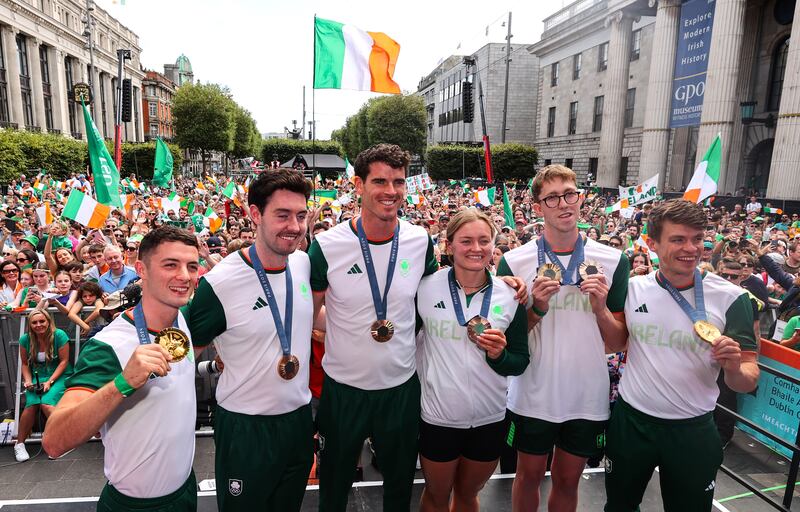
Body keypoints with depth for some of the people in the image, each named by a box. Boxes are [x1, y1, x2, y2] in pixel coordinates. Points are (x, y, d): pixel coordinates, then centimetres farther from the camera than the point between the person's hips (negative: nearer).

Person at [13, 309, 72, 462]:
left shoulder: (59, 335, -11)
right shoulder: (25, 339, 0)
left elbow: (64, 361, -9)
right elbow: (25, 363, 11)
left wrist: (50, 381, -15)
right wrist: (28, 381, -4)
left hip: (59, 376, -3)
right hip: (37, 377, 3)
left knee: (46, 403, -27)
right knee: (31, 404, -23)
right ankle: (19, 443, -5)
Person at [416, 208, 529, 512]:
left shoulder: (510, 296, -6)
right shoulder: (426, 288, -10)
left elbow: (520, 362, -1)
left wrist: (498, 354, -20)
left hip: (490, 419, 2)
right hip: (438, 417, -1)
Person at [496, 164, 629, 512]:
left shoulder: (613, 261, -4)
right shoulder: (515, 262, -9)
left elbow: (619, 341, 0)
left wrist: (600, 307, -18)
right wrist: (537, 308, -20)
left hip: (588, 397, 2)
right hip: (533, 395, -1)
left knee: (568, 481, 20)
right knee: (529, 476, 18)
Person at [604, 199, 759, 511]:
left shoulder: (730, 298, -11)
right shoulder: (633, 288, -6)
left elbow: (749, 380, -6)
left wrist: (734, 369, -29)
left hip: (693, 431, -1)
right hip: (630, 421, 2)